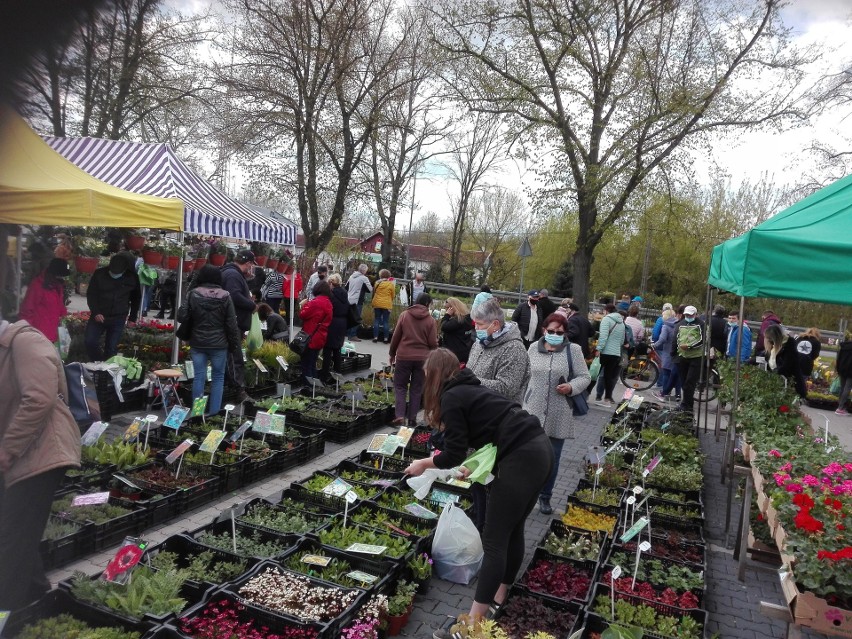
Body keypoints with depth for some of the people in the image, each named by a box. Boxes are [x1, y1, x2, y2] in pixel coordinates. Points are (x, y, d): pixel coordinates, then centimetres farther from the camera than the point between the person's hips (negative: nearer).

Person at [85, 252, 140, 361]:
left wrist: (132, 318, 10)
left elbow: (136, 298, 9)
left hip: (118, 319, -1)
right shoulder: (99, 274, -8)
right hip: (98, 315, 1)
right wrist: (95, 312, -13)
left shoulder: (132, 277, -6)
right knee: (90, 342, -4)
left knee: (111, 348, 0)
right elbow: (90, 294, 0)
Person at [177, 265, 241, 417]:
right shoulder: (225, 296, -7)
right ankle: (214, 411, 11)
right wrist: (235, 343, 3)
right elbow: (231, 323, -6)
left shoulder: (193, 294, -5)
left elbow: (181, 317, -5)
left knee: (199, 377, 7)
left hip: (197, 343, 1)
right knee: (218, 377, 9)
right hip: (219, 344, -1)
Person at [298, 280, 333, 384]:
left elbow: (303, 315, -15)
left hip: (311, 338, -8)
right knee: (312, 364, 18)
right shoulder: (328, 303, 8)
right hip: (320, 339, 8)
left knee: (306, 364, 0)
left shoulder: (315, 302, -19)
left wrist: (303, 305, 4)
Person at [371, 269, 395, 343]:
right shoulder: (391, 284, -7)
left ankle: (375, 337, 7)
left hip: (377, 304, 2)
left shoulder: (377, 283, 0)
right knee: (386, 322, 2)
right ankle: (386, 338, 3)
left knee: (376, 320, 9)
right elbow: (393, 295, 2)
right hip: (387, 305, -2)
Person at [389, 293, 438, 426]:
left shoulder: (404, 315, -4)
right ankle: (412, 418, 11)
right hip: (422, 358, 0)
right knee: (416, 389, 11)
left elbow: (396, 336, -1)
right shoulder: (430, 320, -6)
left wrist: (392, 354, 11)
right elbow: (433, 343, -6)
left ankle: (399, 416, -3)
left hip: (404, 356, 0)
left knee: (400, 386, 10)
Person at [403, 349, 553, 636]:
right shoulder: (471, 389, 21)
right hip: (539, 448, 9)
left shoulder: (451, 397, -5)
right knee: (512, 531, 19)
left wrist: (423, 463, 12)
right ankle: (498, 602, 32)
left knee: (494, 541, -4)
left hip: (522, 458, -9)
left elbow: (454, 454, -5)